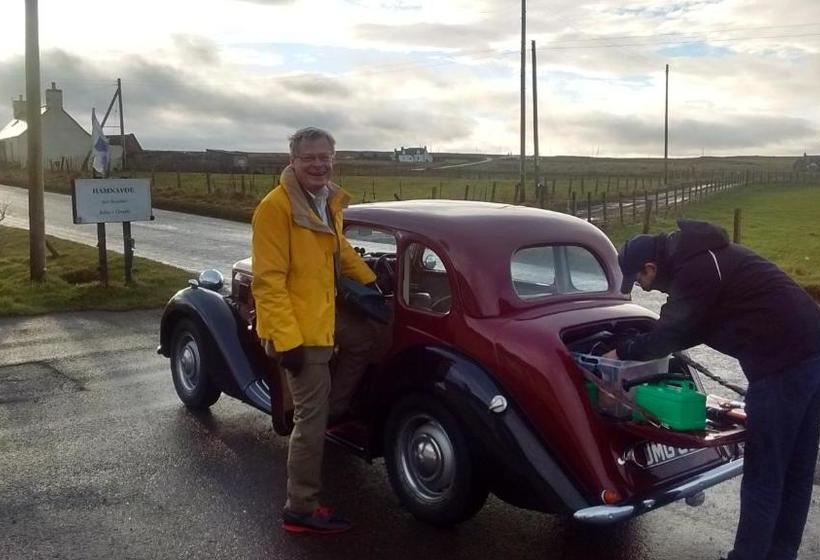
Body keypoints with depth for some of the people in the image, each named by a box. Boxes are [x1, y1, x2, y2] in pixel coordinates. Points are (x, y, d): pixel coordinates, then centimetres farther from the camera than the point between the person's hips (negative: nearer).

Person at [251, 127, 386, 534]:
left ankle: (333, 410, 36)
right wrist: (287, 339, -27)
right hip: (296, 325, -9)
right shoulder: (275, 207, -19)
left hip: (324, 311, 9)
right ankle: (301, 511, 9)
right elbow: (268, 280, -23)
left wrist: (371, 279, 29)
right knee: (311, 417, -4)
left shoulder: (329, 199, 8)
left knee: (366, 336, 30)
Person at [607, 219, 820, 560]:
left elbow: (670, 334, -8)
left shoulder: (694, 269, -15)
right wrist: (638, 346, 18)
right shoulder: (700, 254, 16)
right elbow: (686, 328, 22)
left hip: (782, 364, -10)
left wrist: (623, 351, 8)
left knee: (763, 476, 2)